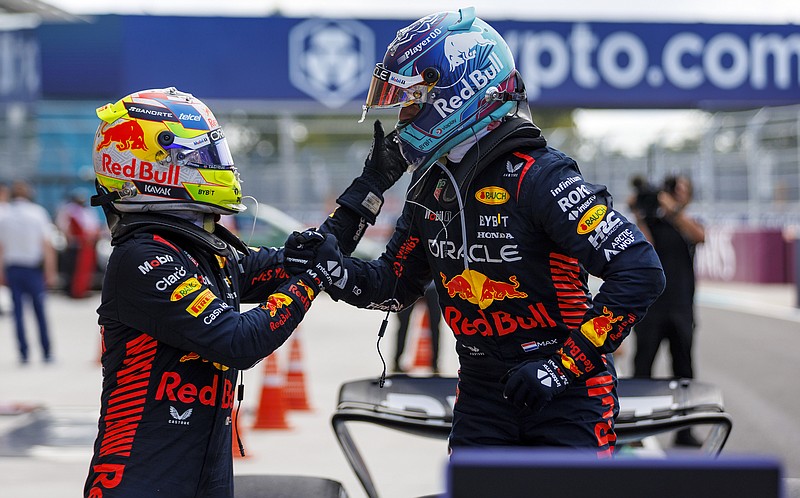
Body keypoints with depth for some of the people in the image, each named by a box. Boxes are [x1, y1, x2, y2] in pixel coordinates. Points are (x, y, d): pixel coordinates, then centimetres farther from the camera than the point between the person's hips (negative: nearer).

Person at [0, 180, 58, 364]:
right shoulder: (38, 213, -6)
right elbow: (47, 245, -8)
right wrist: (50, 272, -5)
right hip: (34, 267, -1)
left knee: (18, 312, 6)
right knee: (40, 311, 6)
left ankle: (24, 353, 3)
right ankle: (47, 353, 7)